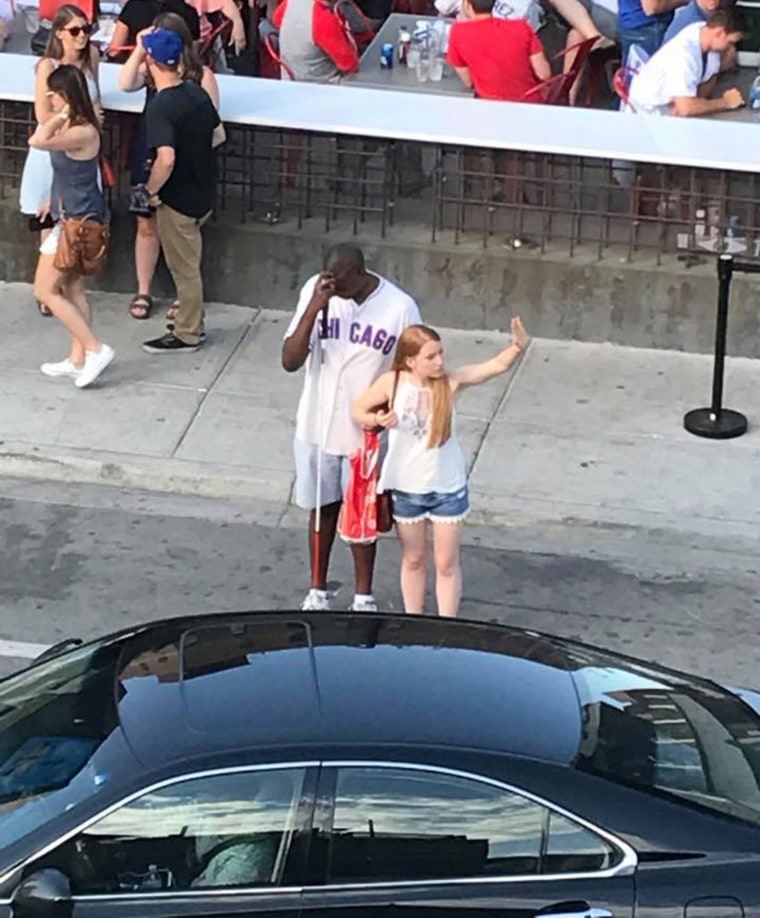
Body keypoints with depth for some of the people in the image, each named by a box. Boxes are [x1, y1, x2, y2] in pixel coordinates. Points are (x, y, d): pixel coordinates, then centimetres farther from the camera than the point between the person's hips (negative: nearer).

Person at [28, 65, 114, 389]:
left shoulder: (83, 133, -25)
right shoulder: (73, 127, 5)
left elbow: (37, 141, -37)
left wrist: (59, 117, -23)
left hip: (78, 221, -10)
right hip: (73, 218, 10)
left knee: (46, 290, -3)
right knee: (72, 289, 15)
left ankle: (95, 349, -3)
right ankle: (78, 360, 21)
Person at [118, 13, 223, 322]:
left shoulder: (201, 75, -8)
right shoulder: (150, 69, 1)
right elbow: (125, 85, -17)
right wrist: (139, 50, -19)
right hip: (149, 156, 3)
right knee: (147, 224, 12)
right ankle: (143, 292, 24)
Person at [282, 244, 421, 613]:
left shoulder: (399, 307, -18)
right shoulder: (314, 292, -13)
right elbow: (290, 361, -18)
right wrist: (314, 308, -28)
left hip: (367, 433, -2)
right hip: (317, 427, 2)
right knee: (322, 509, 17)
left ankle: (364, 596, 29)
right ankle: (317, 591, 34)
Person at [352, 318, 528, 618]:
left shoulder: (451, 381, -13)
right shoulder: (392, 383, -14)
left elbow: (497, 365, -15)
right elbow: (357, 411, -1)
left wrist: (518, 346, -35)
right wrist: (377, 420, -23)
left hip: (448, 488, 0)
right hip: (406, 488, 0)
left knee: (446, 563, 9)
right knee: (413, 560, 18)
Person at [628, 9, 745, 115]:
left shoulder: (705, 30, -13)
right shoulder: (683, 55, -33)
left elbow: (710, 79, 0)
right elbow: (686, 109, -38)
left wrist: (698, 101, -19)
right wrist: (726, 103, -26)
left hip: (671, 99, 8)